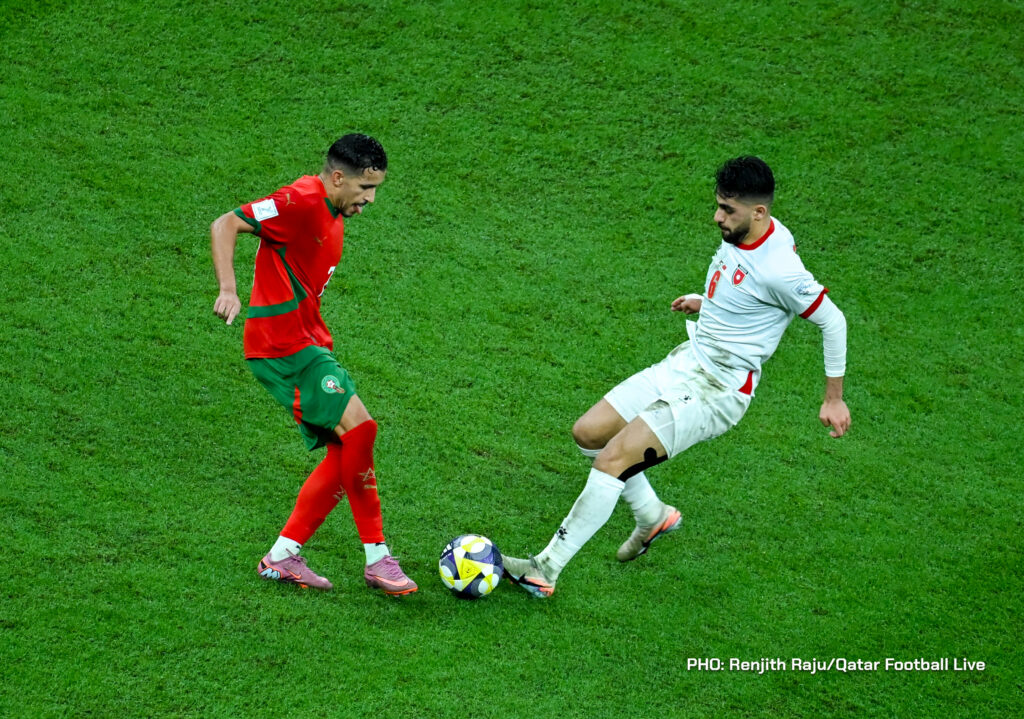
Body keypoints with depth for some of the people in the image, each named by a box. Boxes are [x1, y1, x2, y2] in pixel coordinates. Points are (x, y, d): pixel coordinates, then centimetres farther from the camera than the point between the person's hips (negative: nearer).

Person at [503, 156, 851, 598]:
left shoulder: (778, 270, -25)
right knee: (588, 432, 8)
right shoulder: (741, 234, 0)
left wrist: (834, 398, -7)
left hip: (717, 391, -9)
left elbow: (832, 321, -15)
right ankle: (652, 516, 29)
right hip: (686, 362, 9)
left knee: (612, 459, -17)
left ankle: (546, 570, -10)